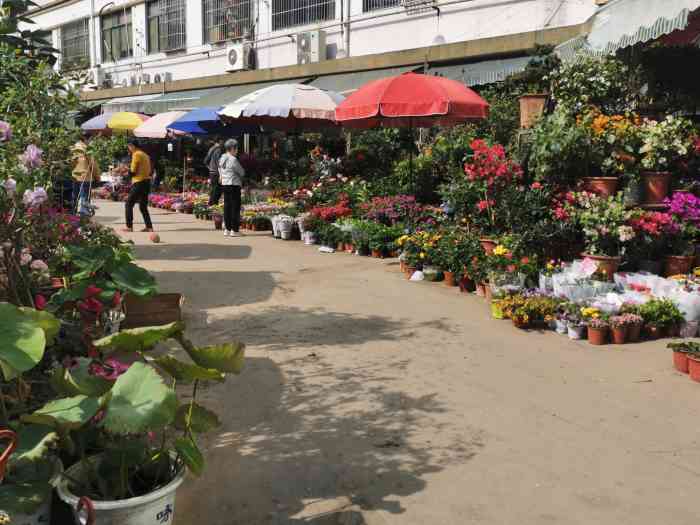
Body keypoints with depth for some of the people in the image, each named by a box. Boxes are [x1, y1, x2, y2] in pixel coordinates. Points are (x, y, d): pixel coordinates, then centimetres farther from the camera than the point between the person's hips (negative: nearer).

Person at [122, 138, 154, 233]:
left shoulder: (136, 154, -10)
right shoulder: (145, 154, 16)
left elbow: (133, 171, -14)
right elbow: (150, 171, 17)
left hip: (139, 183, -8)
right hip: (147, 182, 8)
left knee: (129, 204, -1)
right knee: (143, 206, 12)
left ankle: (129, 226, -3)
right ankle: (149, 227, 6)